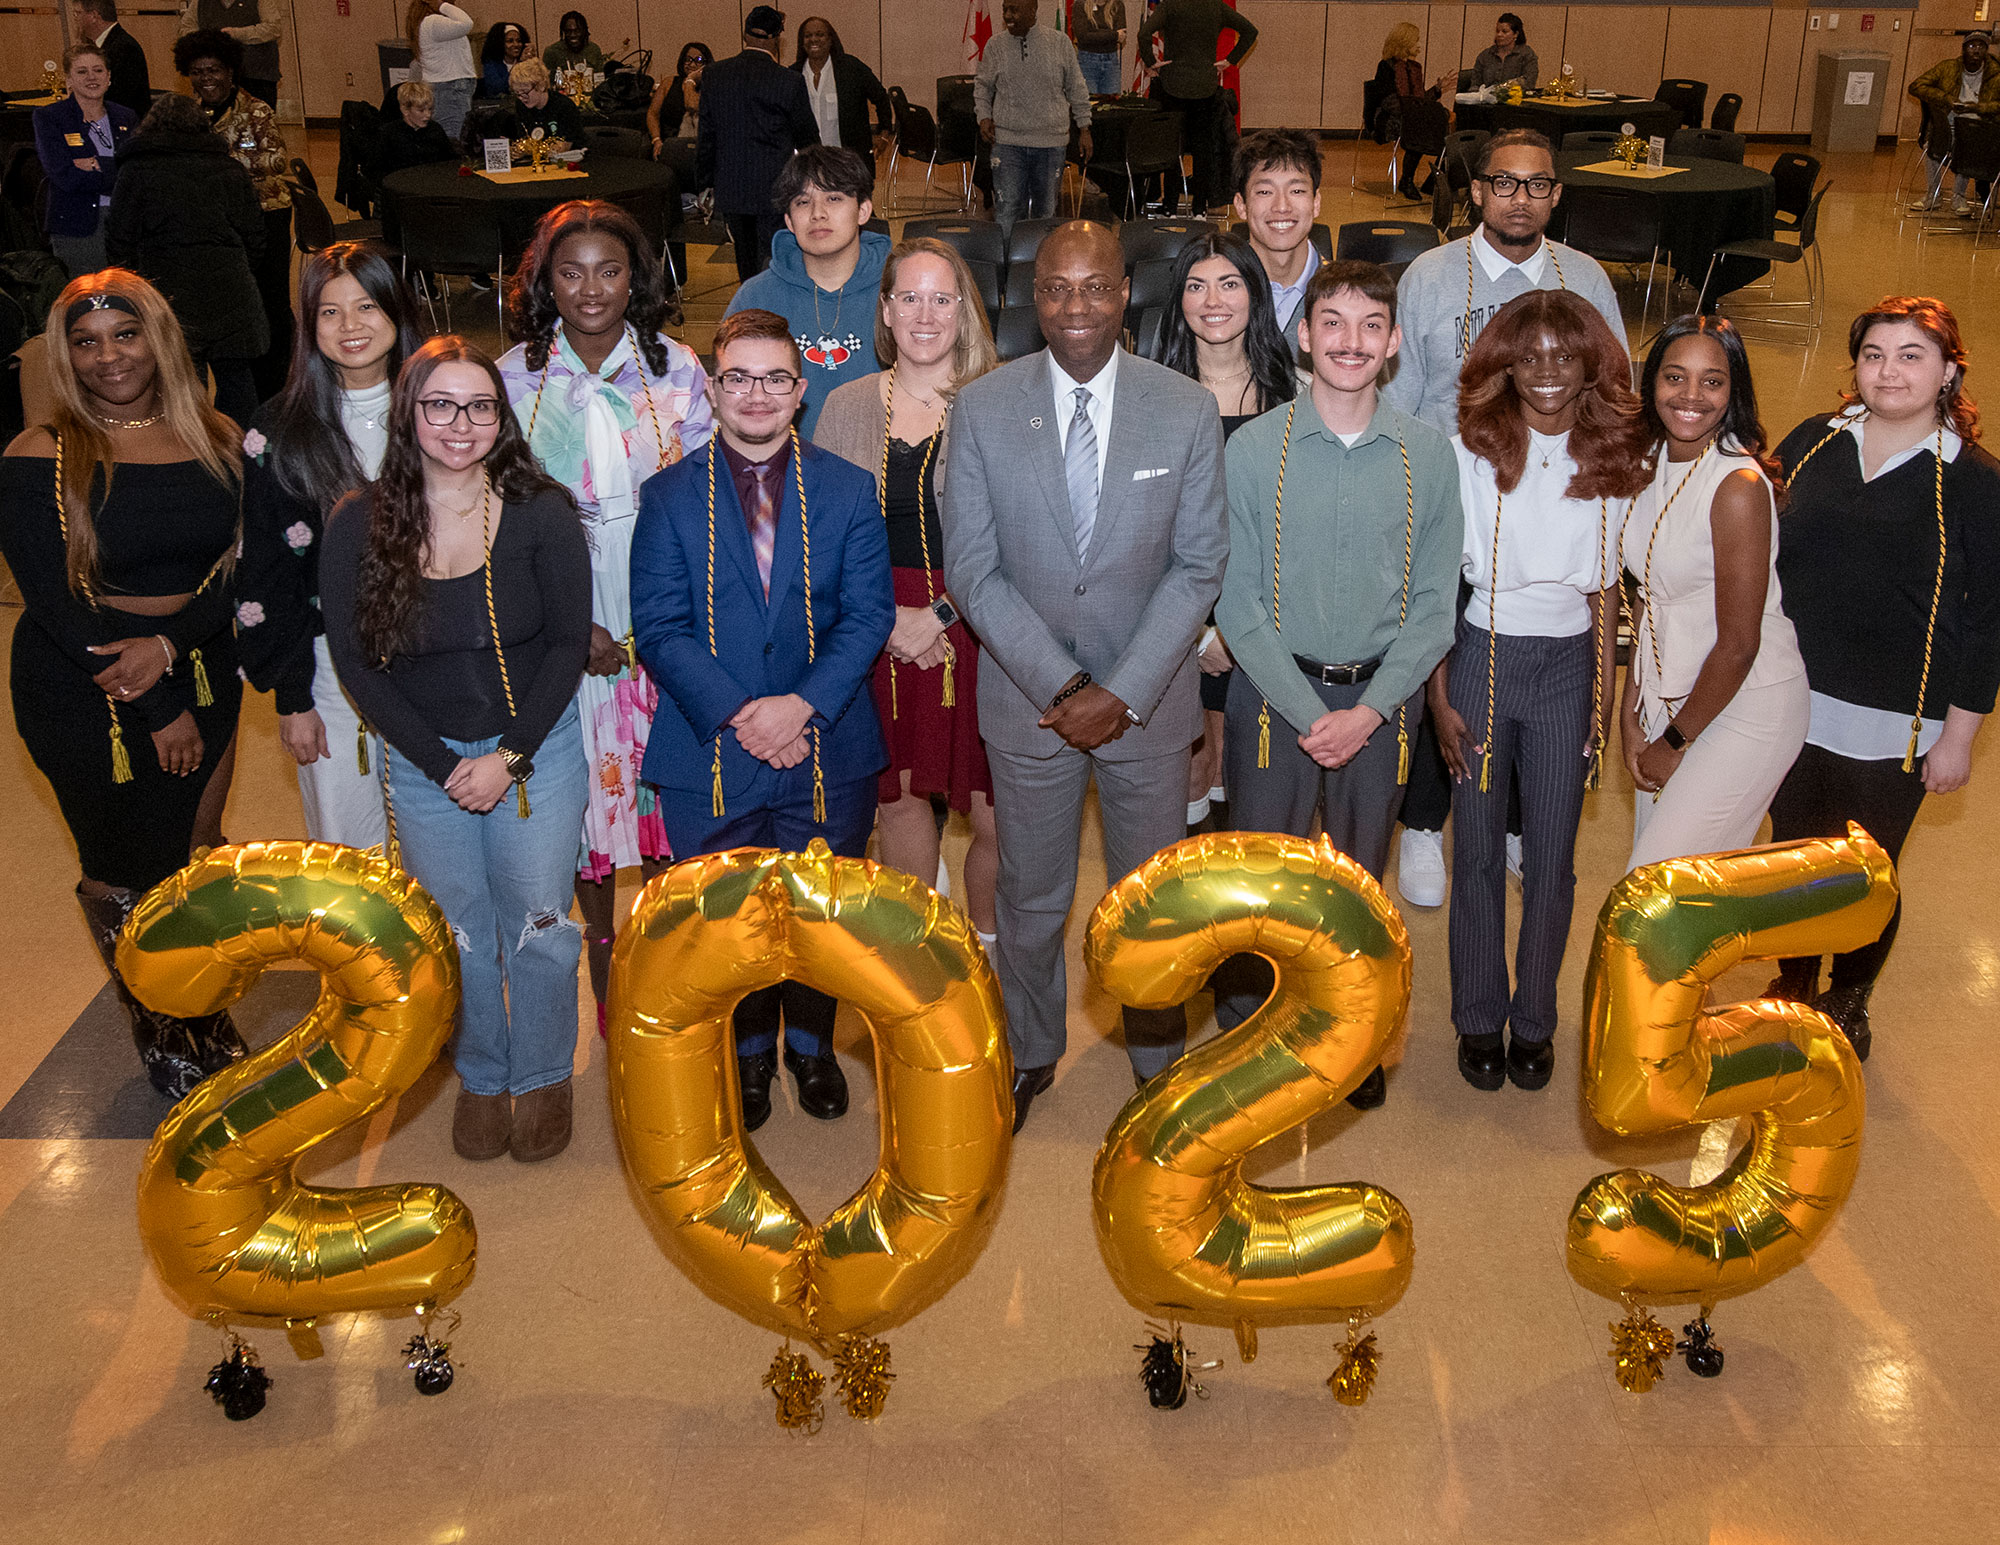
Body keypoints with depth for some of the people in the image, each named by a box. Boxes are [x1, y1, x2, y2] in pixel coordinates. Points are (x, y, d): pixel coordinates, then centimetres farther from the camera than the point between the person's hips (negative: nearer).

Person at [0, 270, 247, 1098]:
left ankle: (209, 1015, 37)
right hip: (85, 697, -3)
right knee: (122, 872, 8)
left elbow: (247, 565, -3)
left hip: (201, 679, 3)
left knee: (197, 856, 15)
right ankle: (158, 1035, 30)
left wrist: (170, 643, -20)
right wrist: (158, 710, -12)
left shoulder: (216, 440, 1)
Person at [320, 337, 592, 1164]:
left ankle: (542, 1077, 25)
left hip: (538, 746, -1)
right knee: (454, 930, 9)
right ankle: (480, 1078, 30)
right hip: (422, 758, 1)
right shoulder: (358, 526, -5)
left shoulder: (540, 514, -8)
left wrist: (511, 755, -12)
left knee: (538, 923, 3)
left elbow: (569, 642, -5)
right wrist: (443, 764, -9)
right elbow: (354, 661, -3)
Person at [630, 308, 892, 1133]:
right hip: (711, 756, 0)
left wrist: (802, 705, -18)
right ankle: (748, 1052, 32)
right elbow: (658, 628, -6)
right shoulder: (668, 496, 1)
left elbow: (868, 614, -4)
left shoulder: (848, 490, 3)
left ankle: (812, 1044, 35)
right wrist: (736, 716, -18)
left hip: (827, 749, 1)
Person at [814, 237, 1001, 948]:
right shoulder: (845, 409, 6)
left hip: (975, 632, -3)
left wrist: (940, 614, -14)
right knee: (898, 796, 13)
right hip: (878, 637, 3)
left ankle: (986, 945, 23)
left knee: (997, 815, -2)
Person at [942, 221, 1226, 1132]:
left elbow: (1199, 565, -6)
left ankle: (1157, 1053, 39)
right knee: (1030, 895, 15)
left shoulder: (1187, 412, -7)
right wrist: (1060, 686, -16)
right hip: (1027, 697, 0)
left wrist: (1123, 691, -15)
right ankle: (1028, 1050, 39)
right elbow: (971, 569, -8)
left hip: (1148, 699, 0)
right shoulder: (981, 410, -8)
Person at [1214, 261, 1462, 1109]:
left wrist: (1369, 710, -10)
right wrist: (1308, 712, -12)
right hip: (1275, 689, -1)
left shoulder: (1428, 453, -1)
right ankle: (1245, 1031, 26)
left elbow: (1433, 602, 1)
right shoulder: (1254, 448, -6)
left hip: (1381, 697, 2)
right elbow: (1237, 598, -6)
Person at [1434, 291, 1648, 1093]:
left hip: (1568, 663, 2)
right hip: (1481, 657, -2)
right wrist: (1439, 697, -8)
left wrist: (1606, 694, 6)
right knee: (1479, 852, 6)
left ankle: (1534, 1020, 25)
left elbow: (1604, 585, 8)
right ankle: (1479, 1019, 23)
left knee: (1552, 858, 7)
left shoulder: (1611, 458, 2)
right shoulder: (1469, 450, -7)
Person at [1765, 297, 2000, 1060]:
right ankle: (1791, 987, 41)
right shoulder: (1811, 443, 0)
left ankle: (1850, 1003, 37)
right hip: (1793, 706, 3)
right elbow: (1763, 557, 8)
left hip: (1894, 729, -3)